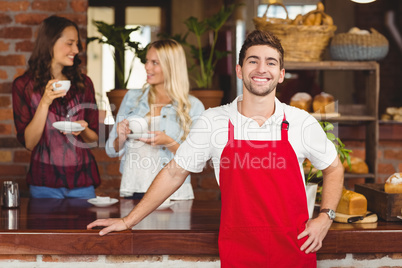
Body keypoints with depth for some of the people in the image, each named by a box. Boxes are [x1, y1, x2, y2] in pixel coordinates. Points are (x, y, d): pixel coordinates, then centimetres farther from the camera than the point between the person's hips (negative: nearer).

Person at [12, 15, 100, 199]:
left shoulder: (83, 83, 8)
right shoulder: (23, 85, -2)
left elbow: (94, 139, 12)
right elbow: (28, 142, -7)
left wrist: (83, 130, -10)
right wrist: (45, 102, -17)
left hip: (83, 182, 3)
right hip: (45, 184, -3)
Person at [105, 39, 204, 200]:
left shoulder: (193, 106, 2)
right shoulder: (132, 98, 13)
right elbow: (112, 151, 18)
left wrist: (169, 143, -15)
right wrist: (120, 138, -3)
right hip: (132, 191, 2)